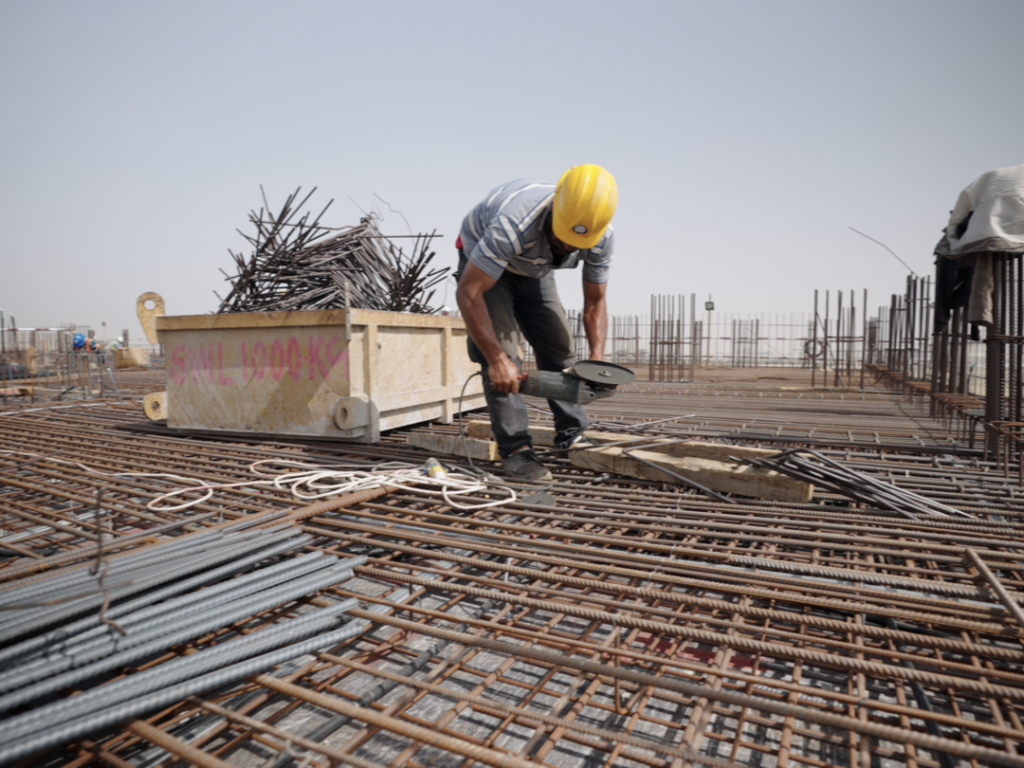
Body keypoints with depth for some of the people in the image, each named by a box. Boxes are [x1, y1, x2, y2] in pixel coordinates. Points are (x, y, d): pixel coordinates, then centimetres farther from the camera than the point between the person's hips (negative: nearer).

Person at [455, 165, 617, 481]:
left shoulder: (601, 236, -25)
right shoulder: (514, 224, -43)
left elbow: (594, 303, -13)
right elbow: (468, 293, -40)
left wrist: (597, 358, -26)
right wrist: (496, 359, -41)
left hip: (533, 270, 5)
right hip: (482, 262, -5)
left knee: (559, 347, 0)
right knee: (503, 351, -19)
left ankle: (573, 435, 12)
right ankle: (515, 449, -13)